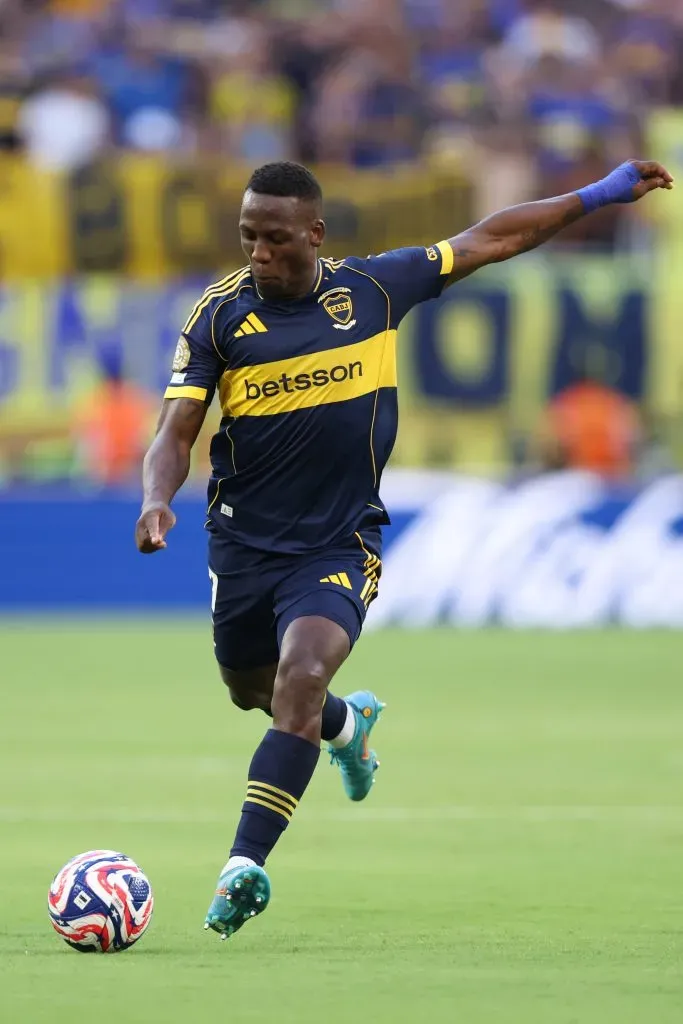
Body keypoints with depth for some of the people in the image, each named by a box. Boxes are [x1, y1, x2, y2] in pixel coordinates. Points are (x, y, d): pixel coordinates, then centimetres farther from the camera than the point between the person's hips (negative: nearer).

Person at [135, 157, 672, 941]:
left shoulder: (373, 287, -5)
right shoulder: (220, 316, -7)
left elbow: (489, 240, 7)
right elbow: (176, 433, -7)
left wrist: (598, 197, 9)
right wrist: (157, 499, -29)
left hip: (340, 544, -2)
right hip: (244, 543, 2)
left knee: (301, 678, -24)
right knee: (254, 691, 19)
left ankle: (244, 867, -24)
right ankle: (349, 724, 56)